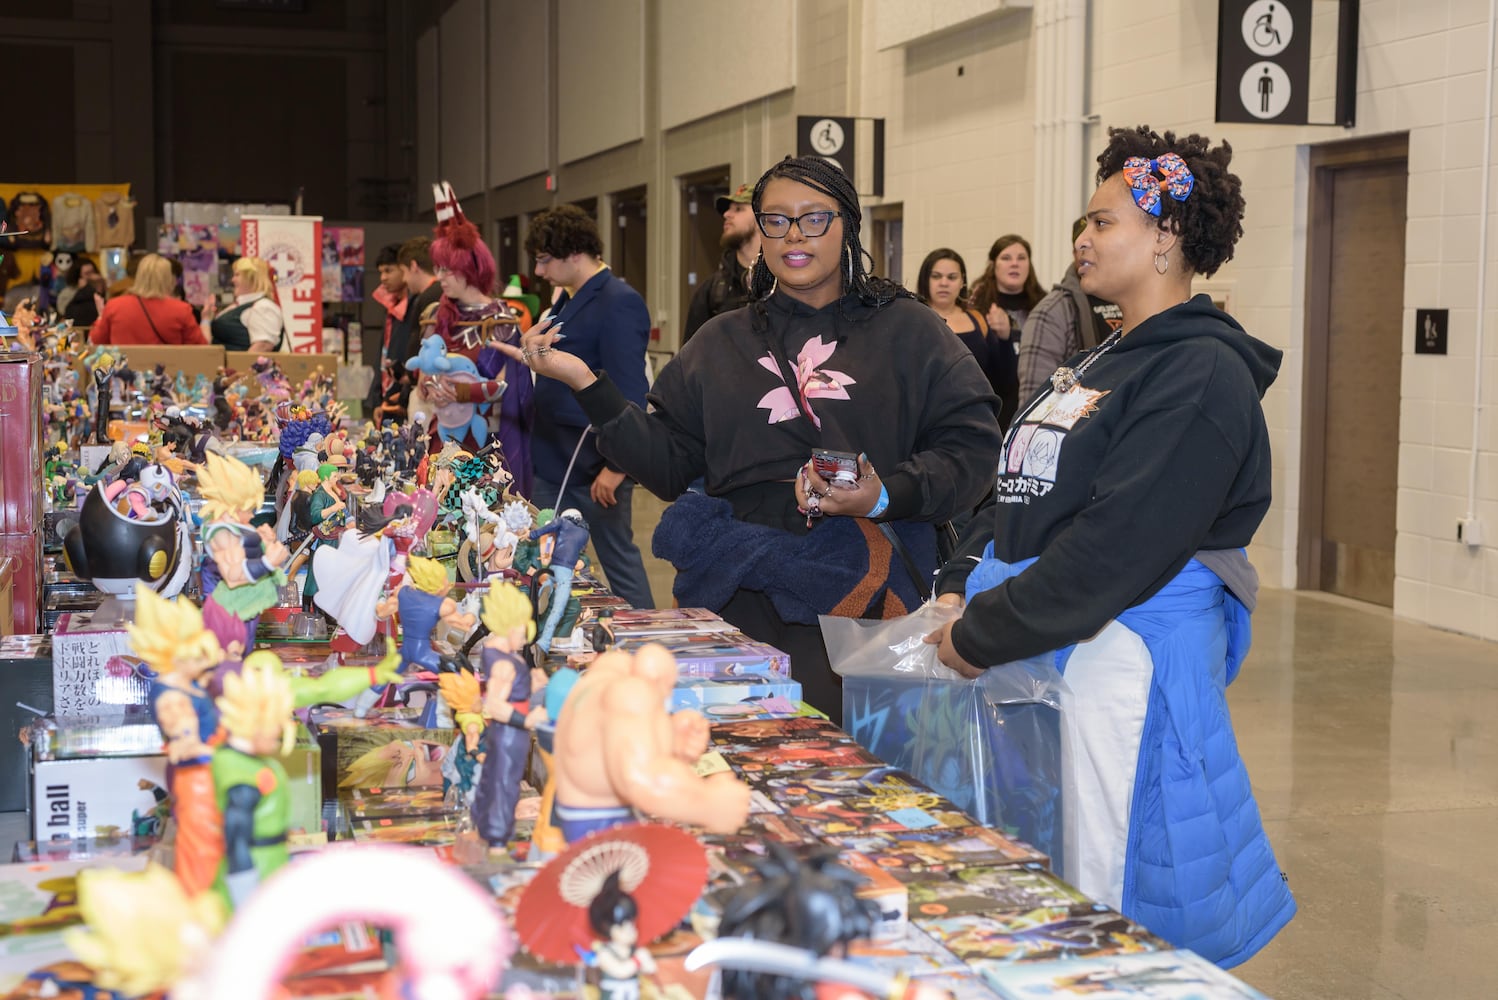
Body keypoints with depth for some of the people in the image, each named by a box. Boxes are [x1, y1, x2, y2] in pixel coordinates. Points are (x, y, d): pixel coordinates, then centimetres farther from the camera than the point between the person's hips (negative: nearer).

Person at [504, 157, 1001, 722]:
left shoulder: (903, 329, 10)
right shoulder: (723, 342, 20)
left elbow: (971, 447, 3)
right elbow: (666, 466, 14)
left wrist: (887, 498, -12)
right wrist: (586, 384, 4)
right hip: (739, 601, 2)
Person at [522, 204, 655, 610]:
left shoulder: (618, 304, -16)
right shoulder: (568, 300, 13)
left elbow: (628, 394, -21)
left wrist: (616, 467, -23)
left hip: (596, 469, -10)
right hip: (555, 465, 10)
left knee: (620, 562, 1)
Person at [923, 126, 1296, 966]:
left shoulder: (1202, 375, -13)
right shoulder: (1105, 362, 18)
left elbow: (1116, 545, -21)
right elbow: (1020, 496, 19)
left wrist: (983, 636, -18)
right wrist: (960, 587, 2)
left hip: (1121, 652, -9)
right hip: (1046, 642, 9)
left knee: (1103, 905, 0)